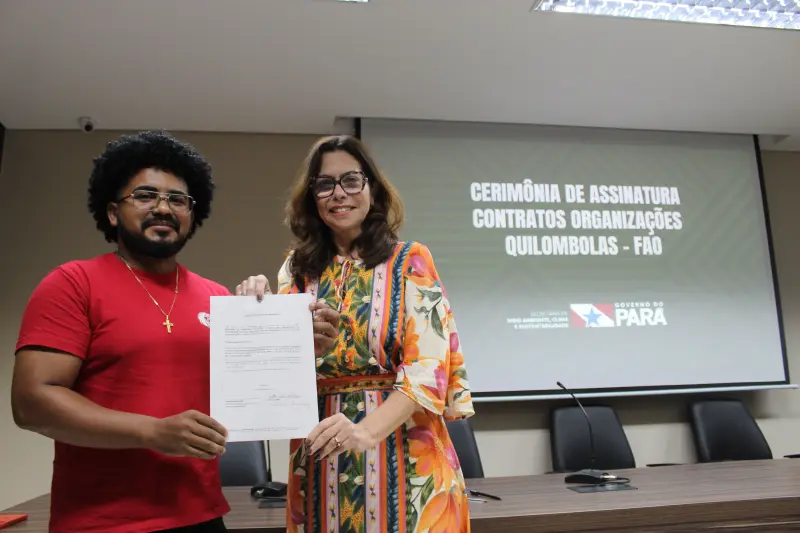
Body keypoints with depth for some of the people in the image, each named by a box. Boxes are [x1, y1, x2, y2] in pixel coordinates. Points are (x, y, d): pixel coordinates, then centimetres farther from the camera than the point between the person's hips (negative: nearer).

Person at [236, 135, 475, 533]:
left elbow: (429, 364, -12)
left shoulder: (409, 261, -4)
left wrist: (368, 429, -26)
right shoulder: (297, 269, 6)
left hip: (402, 453, -2)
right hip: (320, 462, 3)